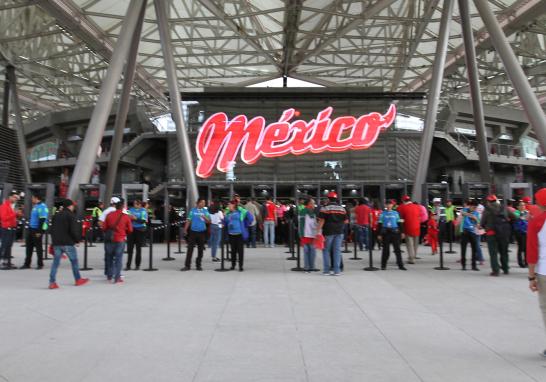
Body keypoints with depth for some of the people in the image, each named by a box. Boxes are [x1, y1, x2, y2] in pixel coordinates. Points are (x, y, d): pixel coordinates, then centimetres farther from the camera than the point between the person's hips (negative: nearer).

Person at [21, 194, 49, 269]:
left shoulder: (42, 207, -14)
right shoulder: (35, 206, 16)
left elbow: (42, 220, -20)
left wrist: (39, 231, -23)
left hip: (37, 230, -9)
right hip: (31, 229, 9)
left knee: (38, 247, -1)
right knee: (29, 246, 10)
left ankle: (40, 264, 9)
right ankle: (27, 264, 17)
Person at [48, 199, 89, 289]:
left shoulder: (56, 215, 15)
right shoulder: (71, 215, -7)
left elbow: (52, 229, 18)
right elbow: (74, 230, -15)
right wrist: (77, 239, -1)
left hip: (56, 243, 6)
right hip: (67, 243, -6)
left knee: (56, 262, 5)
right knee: (74, 261, 8)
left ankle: (52, 282, -2)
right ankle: (78, 279, 17)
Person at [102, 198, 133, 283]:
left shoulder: (109, 215, -3)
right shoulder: (126, 216, -8)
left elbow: (104, 228, 1)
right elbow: (130, 230, -2)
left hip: (110, 239, 3)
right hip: (120, 239, -3)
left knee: (109, 257, 18)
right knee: (118, 258, 2)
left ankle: (109, 275, 28)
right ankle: (117, 278, -1)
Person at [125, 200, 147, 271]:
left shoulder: (143, 210, 1)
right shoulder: (131, 209, 12)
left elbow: (143, 220, -10)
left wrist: (135, 218, -22)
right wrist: (129, 218, -15)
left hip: (140, 230, -3)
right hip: (131, 230, 3)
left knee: (138, 248, 3)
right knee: (129, 248, 0)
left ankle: (137, 265, 11)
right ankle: (128, 265, 4)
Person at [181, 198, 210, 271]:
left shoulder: (205, 211, 5)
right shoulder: (193, 210, 3)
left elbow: (209, 221, 3)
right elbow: (189, 220, 3)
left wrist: (205, 218, -16)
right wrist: (185, 229, -3)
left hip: (202, 232, 1)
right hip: (193, 231, -1)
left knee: (200, 249, 6)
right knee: (190, 249, -3)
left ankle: (198, 265, 17)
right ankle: (187, 265, 2)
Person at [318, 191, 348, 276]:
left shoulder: (325, 208, -5)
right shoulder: (342, 208, 8)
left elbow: (321, 220, -11)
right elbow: (346, 220, 8)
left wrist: (319, 231, -10)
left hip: (328, 231, -3)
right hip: (339, 232, 3)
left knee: (326, 250, 7)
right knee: (337, 250, 6)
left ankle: (326, 270, 7)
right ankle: (337, 270, 4)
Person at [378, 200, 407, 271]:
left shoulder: (396, 213, 8)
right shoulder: (383, 214, 4)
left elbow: (399, 223, 12)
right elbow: (380, 224, 4)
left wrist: (401, 232, 6)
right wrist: (380, 234, 0)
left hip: (395, 233, 1)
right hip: (386, 233, -1)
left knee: (397, 249, 0)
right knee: (386, 250, 3)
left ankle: (400, 265, 4)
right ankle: (383, 265, 12)